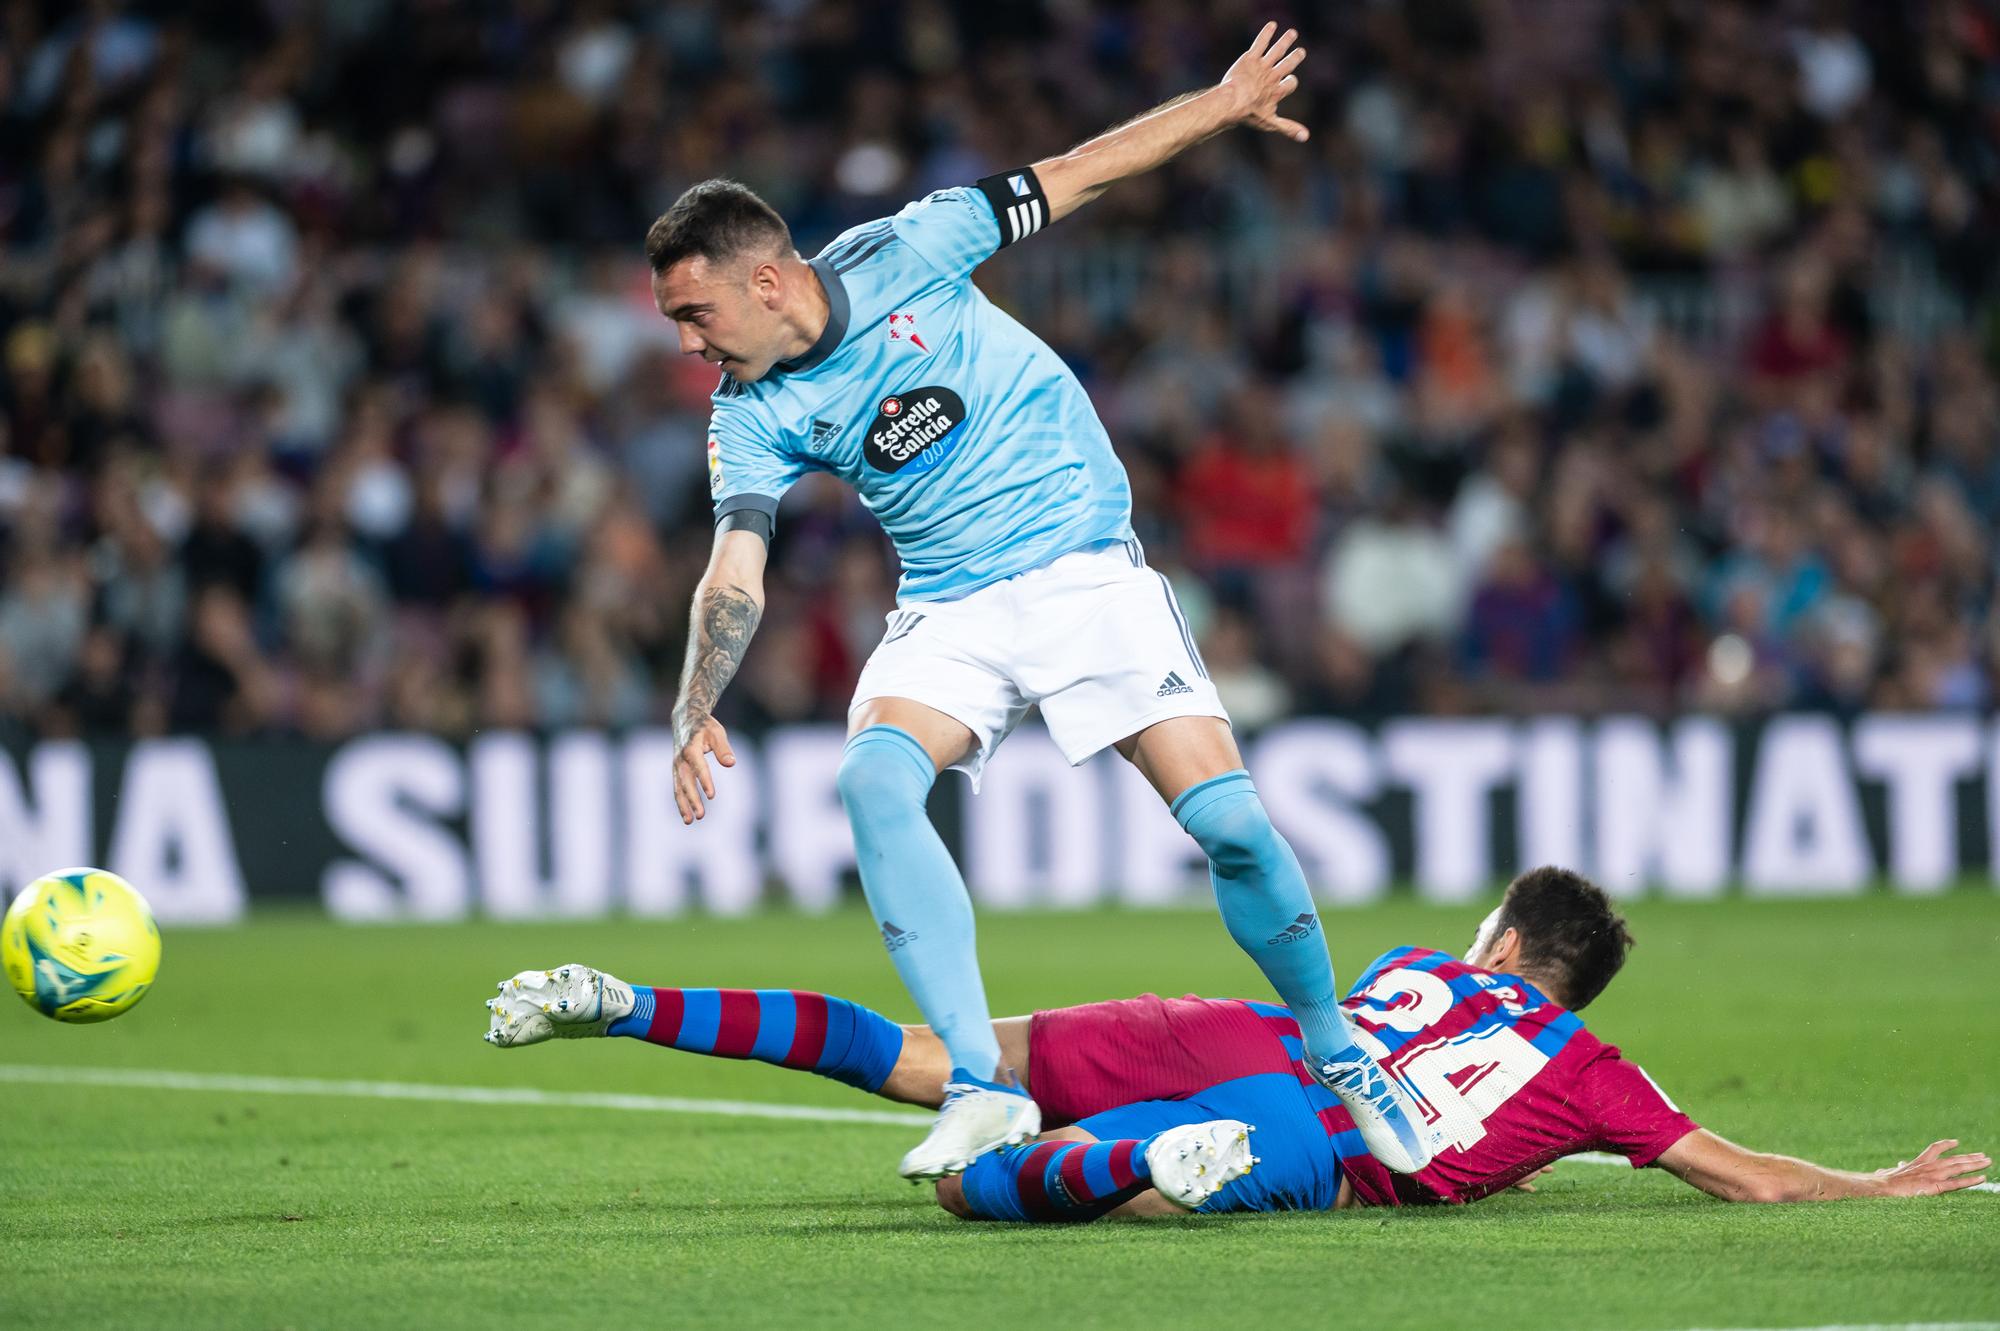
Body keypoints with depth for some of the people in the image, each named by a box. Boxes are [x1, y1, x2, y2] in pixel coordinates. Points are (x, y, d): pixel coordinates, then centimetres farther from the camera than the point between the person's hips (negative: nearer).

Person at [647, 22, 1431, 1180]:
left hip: (1086, 572, -2)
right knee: (875, 776, -28)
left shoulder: (901, 256, -8)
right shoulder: (752, 419, -2)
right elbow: (737, 573, -12)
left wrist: (1225, 105, 4)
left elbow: (1069, 180, 2)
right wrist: (697, 712, -29)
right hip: (949, 614, 2)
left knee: (1228, 820, -16)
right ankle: (983, 1085, -27)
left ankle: (1335, 1053, 9)